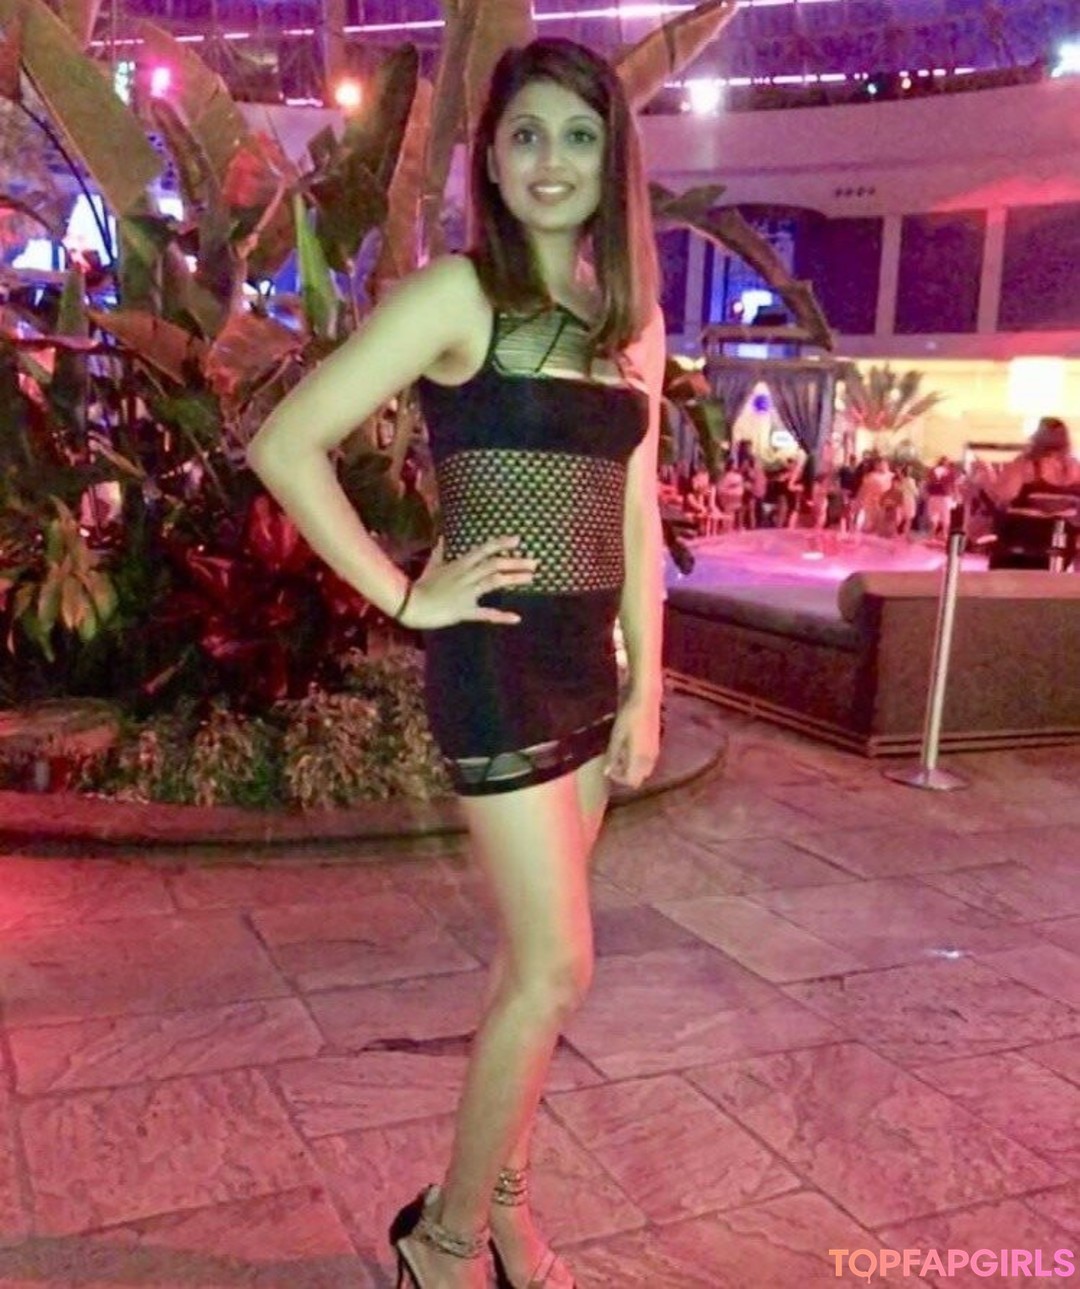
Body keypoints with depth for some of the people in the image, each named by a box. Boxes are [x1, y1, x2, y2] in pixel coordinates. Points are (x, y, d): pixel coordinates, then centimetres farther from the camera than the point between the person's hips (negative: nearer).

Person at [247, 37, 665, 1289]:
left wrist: (644, 688, 10)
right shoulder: (458, 296, -9)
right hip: (496, 663, -6)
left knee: (530, 956, 15)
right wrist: (404, 596, -13)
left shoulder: (633, 324, 11)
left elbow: (635, 516, 12)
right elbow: (285, 444, -14)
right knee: (558, 969, -3)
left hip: (585, 665, 7)